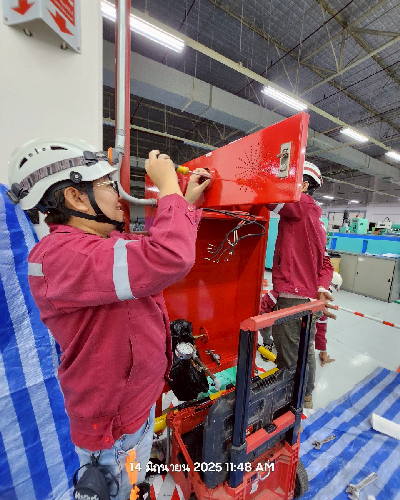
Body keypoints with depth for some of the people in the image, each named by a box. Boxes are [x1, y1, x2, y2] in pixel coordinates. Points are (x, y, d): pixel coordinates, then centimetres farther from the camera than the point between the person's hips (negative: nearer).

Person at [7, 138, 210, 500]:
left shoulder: (109, 241, -1)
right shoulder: (59, 255, -31)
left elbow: (154, 251, 11)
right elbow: (169, 259, -45)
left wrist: (188, 201, 4)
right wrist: (169, 186, -28)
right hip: (112, 426, -8)